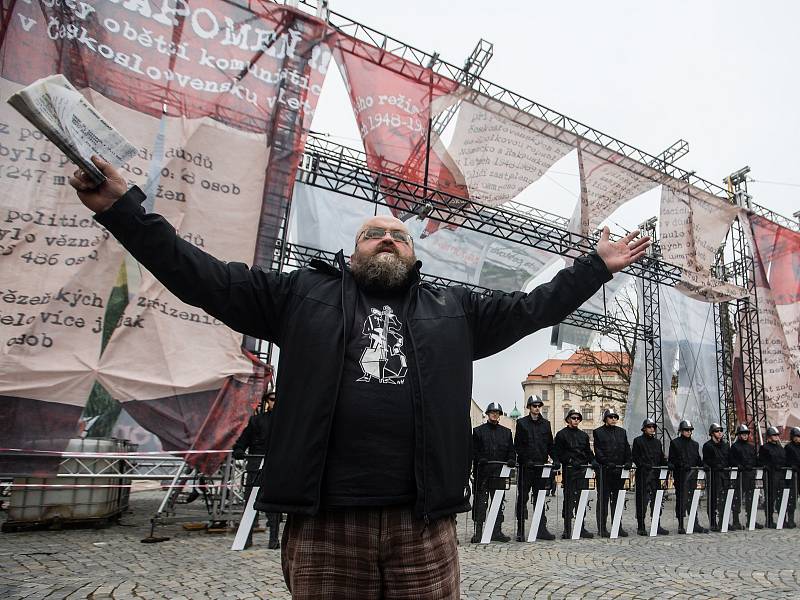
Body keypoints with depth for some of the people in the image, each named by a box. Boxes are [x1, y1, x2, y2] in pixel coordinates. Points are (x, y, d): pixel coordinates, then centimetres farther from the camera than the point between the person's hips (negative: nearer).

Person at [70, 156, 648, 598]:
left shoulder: (453, 309, 15)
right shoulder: (304, 294, 9)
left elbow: (532, 306, 17)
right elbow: (204, 277, 7)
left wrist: (596, 267, 14)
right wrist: (124, 207, 4)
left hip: (424, 523, 2)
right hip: (324, 522, -1)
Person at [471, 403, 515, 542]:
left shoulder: (506, 432, 16)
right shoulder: (478, 431, 6)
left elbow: (511, 450, 15)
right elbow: (473, 451, 0)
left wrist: (511, 460, -4)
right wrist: (479, 460, -17)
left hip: (499, 472, 3)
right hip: (482, 472, -3)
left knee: (499, 502, 6)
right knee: (481, 502, -2)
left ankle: (497, 531, 14)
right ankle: (478, 532, 4)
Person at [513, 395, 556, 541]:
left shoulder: (545, 424, 13)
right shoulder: (521, 423, 2)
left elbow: (550, 445, 14)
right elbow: (517, 445, -2)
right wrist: (526, 460, -13)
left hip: (541, 466, 3)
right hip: (526, 466, -3)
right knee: (522, 499, 1)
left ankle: (541, 529, 14)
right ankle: (520, 531, 7)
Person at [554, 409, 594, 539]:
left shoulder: (583, 435, 17)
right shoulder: (562, 434, 1)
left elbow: (588, 452, 20)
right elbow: (557, 453, -4)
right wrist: (568, 461, -15)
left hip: (583, 470, 5)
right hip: (569, 470, -5)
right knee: (569, 499, -3)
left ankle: (581, 528, 15)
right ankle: (567, 530, 3)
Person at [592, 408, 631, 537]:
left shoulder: (622, 432, 16)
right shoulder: (598, 432, 2)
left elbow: (627, 449, 12)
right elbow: (598, 450, -6)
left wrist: (628, 462, -5)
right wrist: (607, 463, -18)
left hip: (619, 469, 4)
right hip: (604, 470, -4)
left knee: (617, 499, 10)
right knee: (603, 499, 1)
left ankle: (618, 526, 17)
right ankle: (602, 528, 5)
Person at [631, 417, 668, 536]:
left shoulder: (657, 442, 19)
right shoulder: (638, 441, 2)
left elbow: (661, 458, 19)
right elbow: (635, 457, -4)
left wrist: (666, 464, 0)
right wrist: (644, 466, -17)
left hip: (655, 474, 5)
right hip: (643, 474, -5)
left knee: (656, 500, 5)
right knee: (642, 500, -3)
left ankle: (657, 526, 12)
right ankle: (640, 527, 3)